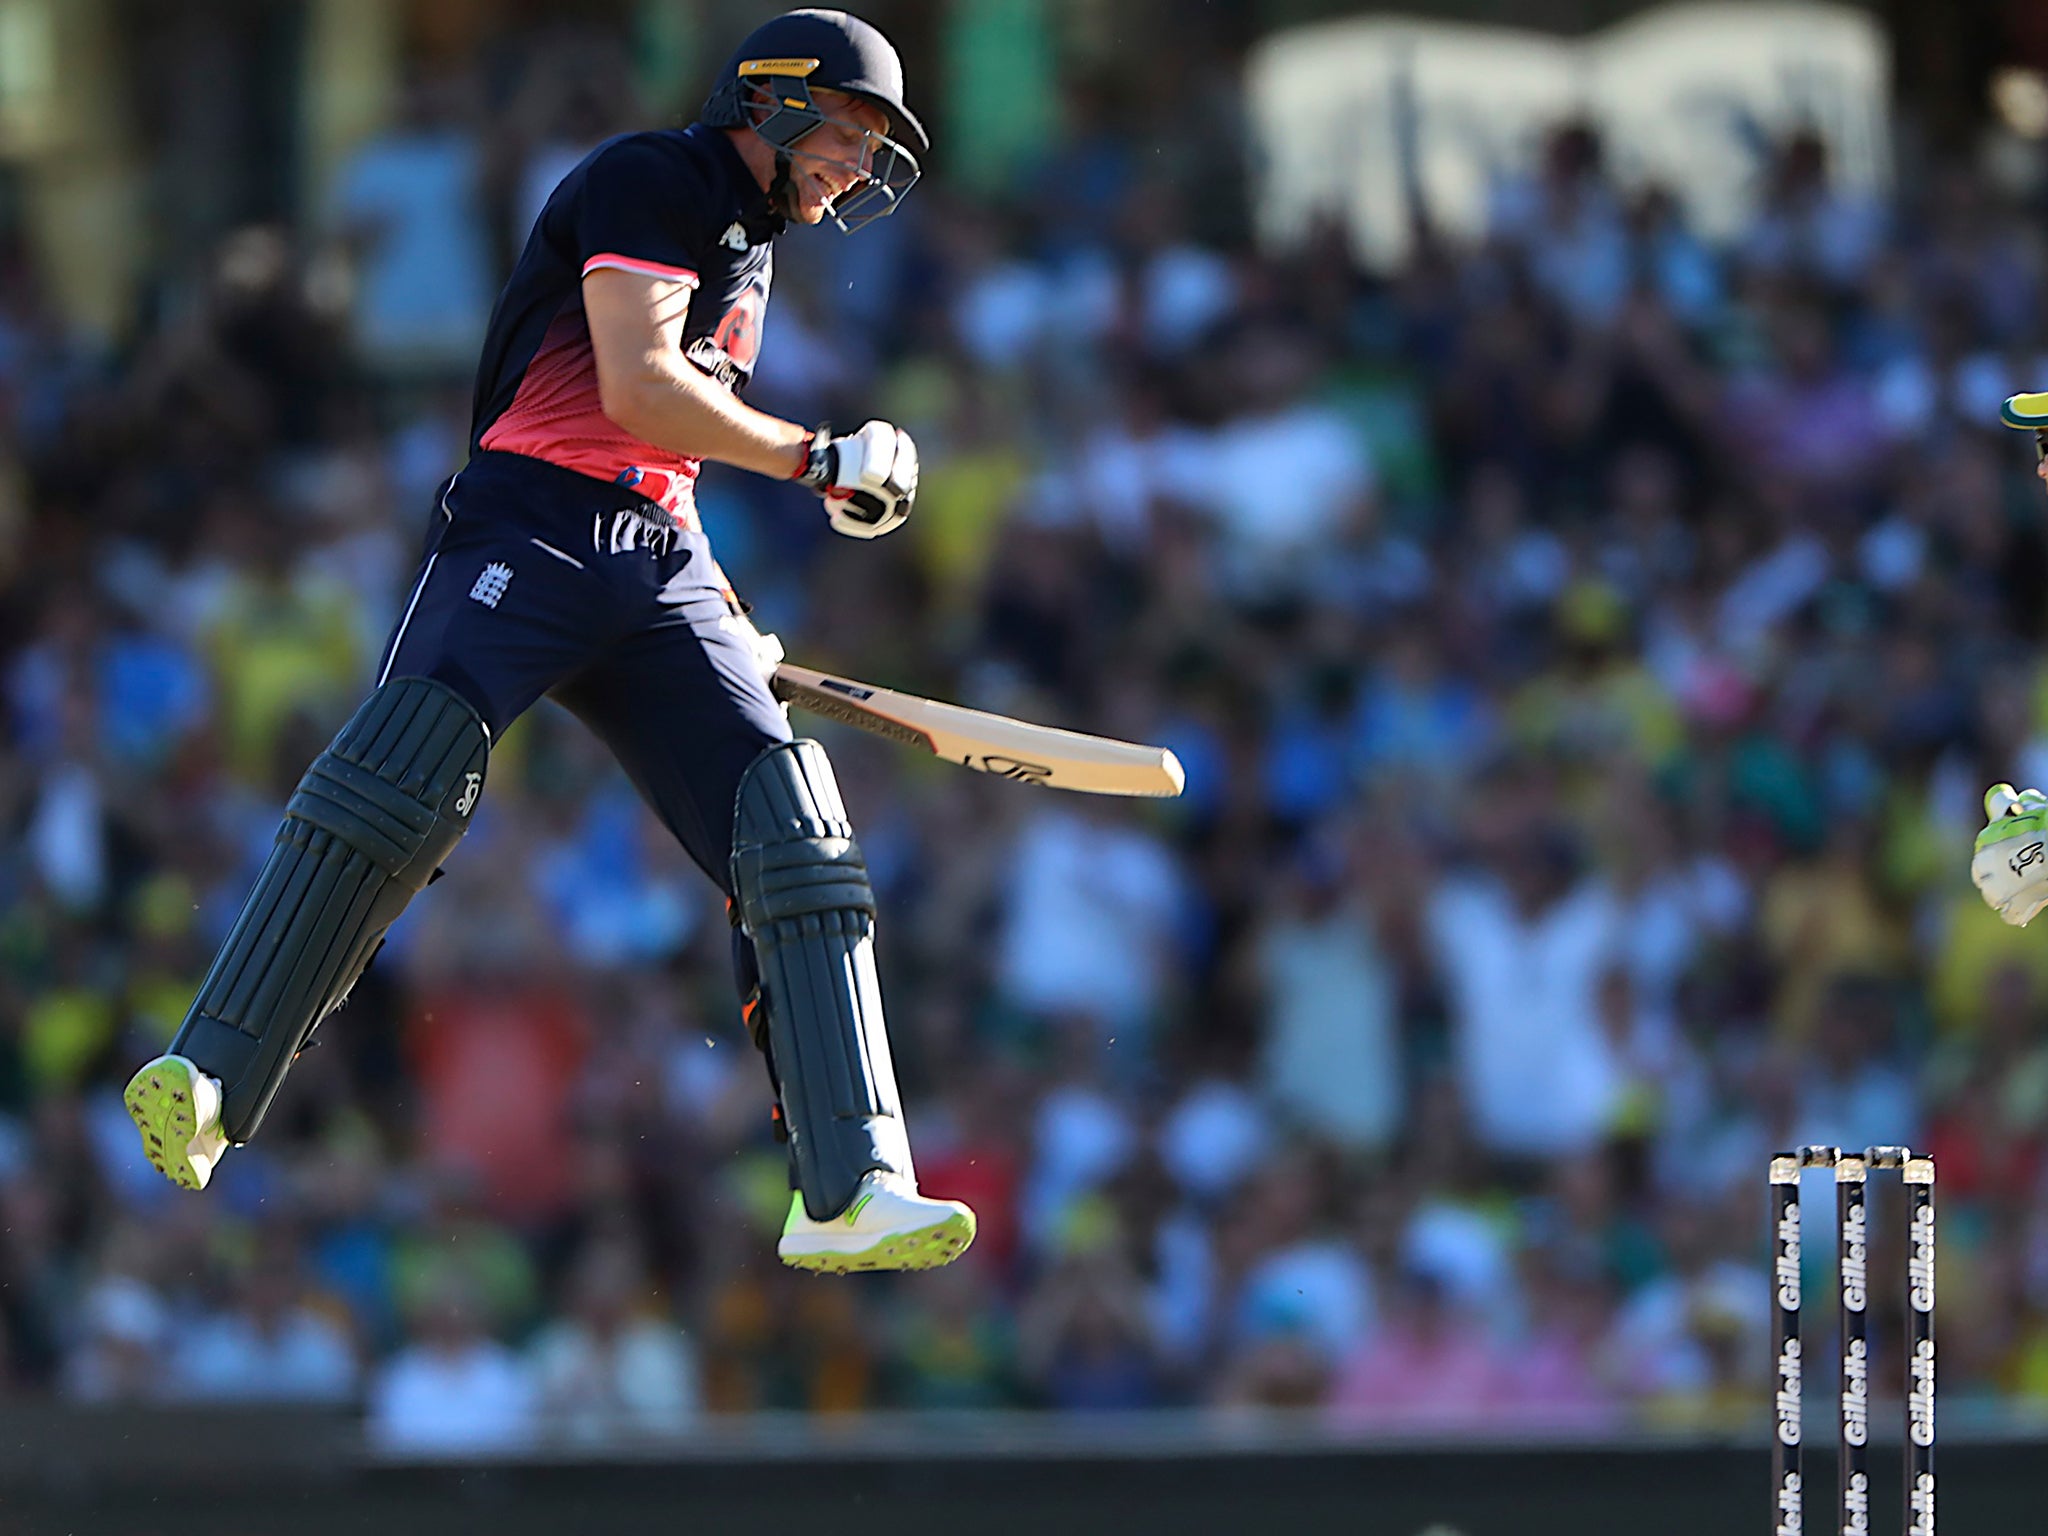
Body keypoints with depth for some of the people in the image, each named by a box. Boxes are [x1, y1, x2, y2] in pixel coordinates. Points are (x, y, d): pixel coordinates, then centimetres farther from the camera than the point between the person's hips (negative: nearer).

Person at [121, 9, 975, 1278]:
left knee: (795, 837, -6)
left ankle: (850, 1194, -10)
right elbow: (634, 388, -14)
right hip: (532, 528, -8)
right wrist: (822, 460, -9)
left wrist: (727, 626, 27)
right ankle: (208, 1086, -32)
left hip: (661, 566, 8)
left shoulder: (748, 257, 28)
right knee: (405, 773, -28)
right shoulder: (653, 181, 0)